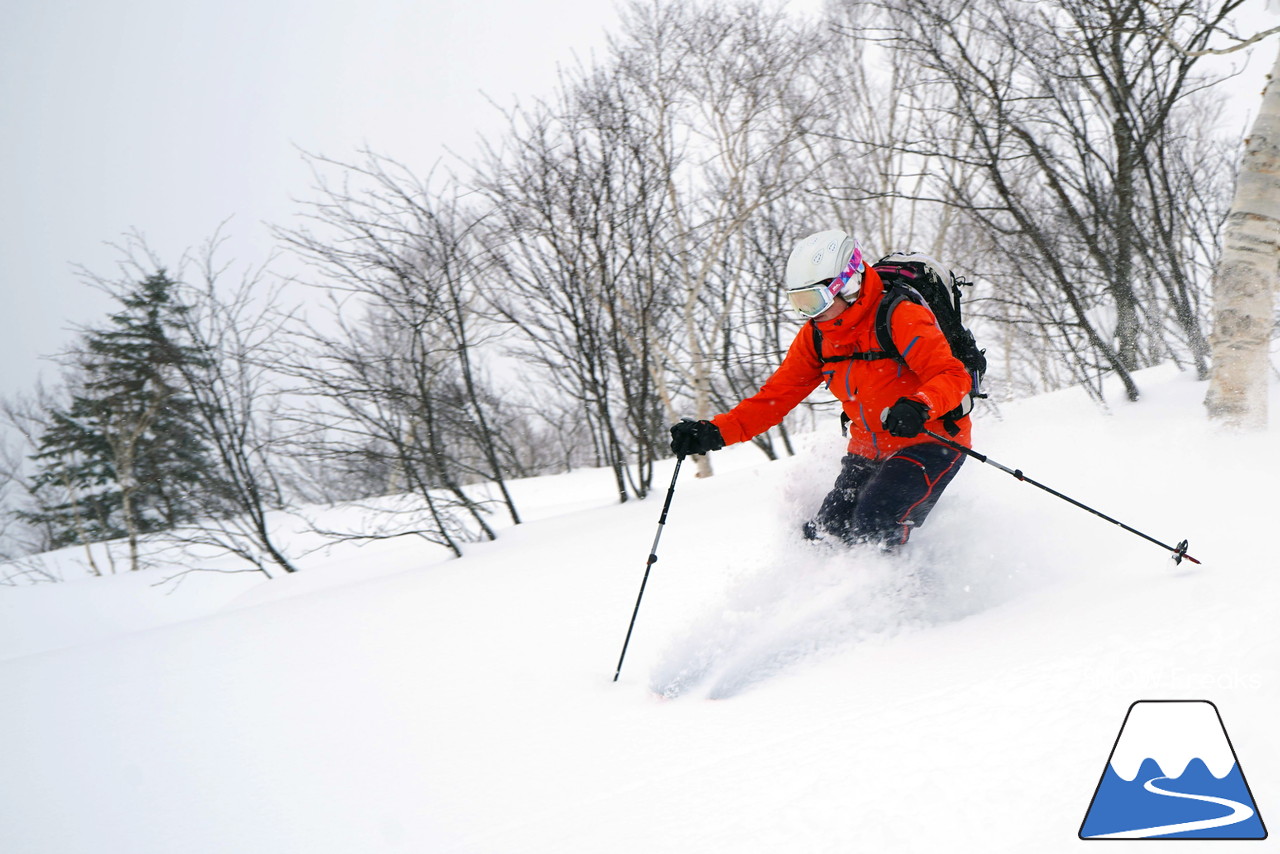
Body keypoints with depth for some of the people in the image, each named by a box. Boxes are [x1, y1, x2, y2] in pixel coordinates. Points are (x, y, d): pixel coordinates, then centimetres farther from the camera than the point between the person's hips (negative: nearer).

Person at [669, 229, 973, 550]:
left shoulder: (900, 319, -20)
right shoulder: (815, 337, 1)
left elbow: (954, 376, -24)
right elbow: (777, 396, 2)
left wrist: (919, 407, -45)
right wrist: (715, 432, -11)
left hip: (929, 442, -7)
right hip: (868, 451, 7)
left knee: (872, 530, -24)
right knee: (825, 535, -3)